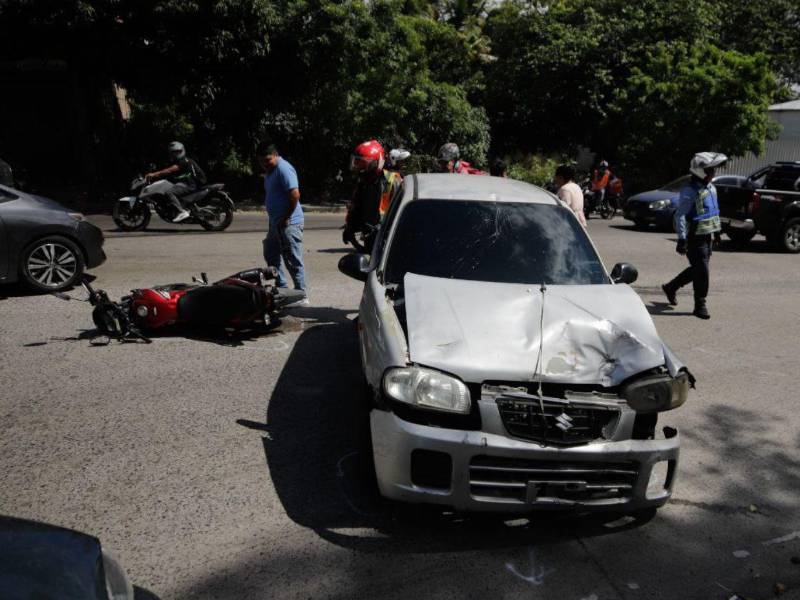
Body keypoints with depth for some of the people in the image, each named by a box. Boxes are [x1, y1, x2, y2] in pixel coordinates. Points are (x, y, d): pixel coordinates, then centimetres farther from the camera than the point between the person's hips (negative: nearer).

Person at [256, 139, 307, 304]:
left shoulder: (283, 169, -16)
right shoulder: (270, 171, 16)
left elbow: (295, 195, -25)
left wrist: (286, 219, -20)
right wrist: (274, 221, 19)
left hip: (289, 223, -11)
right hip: (275, 222, 11)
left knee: (293, 262, -5)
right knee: (271, 255, 20)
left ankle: (301, 296, 2)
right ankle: (281, 288, 30)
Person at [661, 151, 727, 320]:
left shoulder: (711, 188, 12)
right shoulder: (690, 190, -16)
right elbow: (680, 215, -21)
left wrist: (714, 234, 23)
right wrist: (682, 239, -26)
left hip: (706, 237, 9)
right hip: (695, 238, -9)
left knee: (697, 269, 17)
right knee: (701, 271, -6)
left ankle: (670, 288, 35)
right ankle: (700, 306, 5)